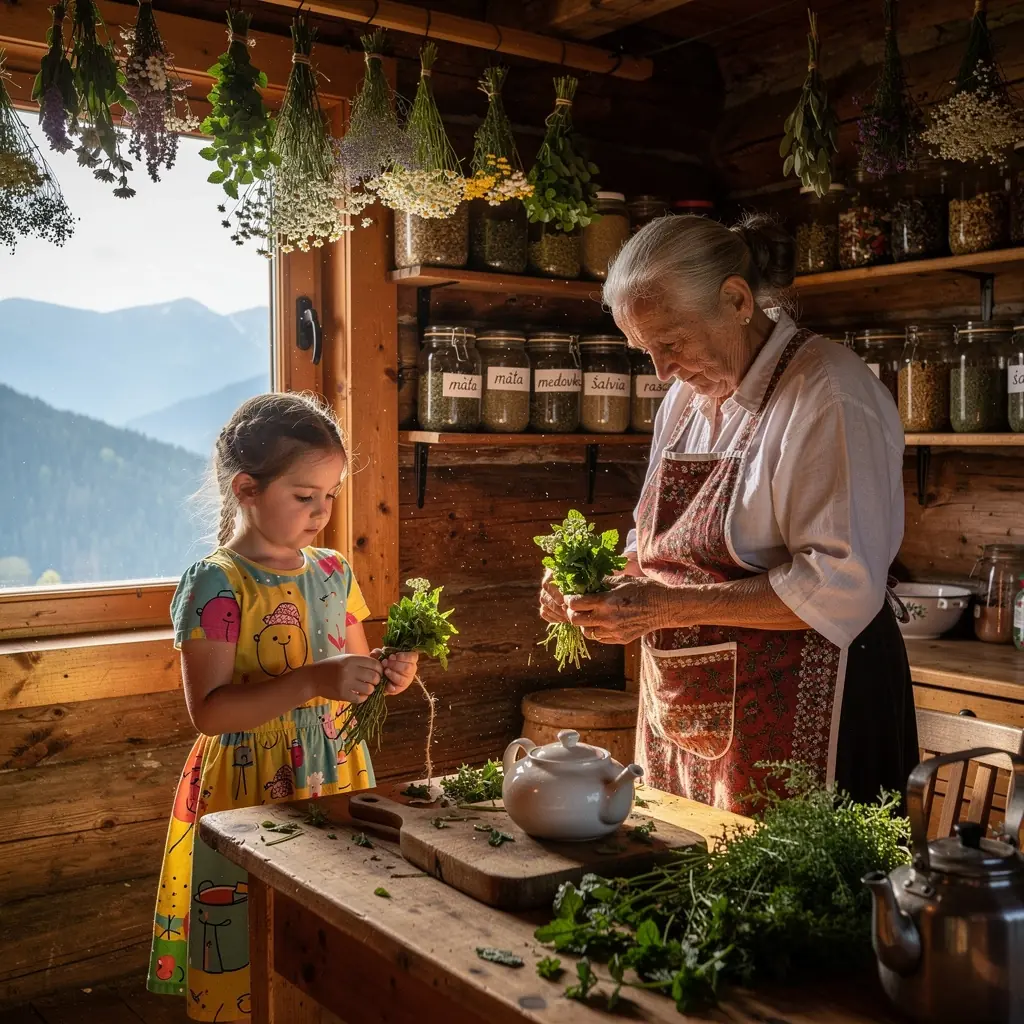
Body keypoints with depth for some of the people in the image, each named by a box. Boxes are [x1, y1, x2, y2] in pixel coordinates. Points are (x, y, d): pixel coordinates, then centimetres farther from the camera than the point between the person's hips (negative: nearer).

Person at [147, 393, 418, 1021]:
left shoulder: (334, 573, 7)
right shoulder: (216, 583, -12)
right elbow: (208, 710, -19)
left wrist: (386, 676, -4)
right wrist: (315, 682, -28)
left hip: (337, 782, 5)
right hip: (250, 796, -5)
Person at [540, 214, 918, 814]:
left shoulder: (830, 395, -14)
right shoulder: (688, 396, 11)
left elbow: (840, 587, -21)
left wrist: (670, 606, -23)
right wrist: (601, 586, -2)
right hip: (687, 712, 7)